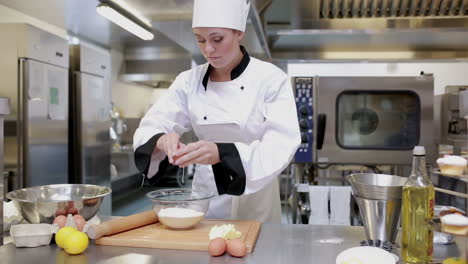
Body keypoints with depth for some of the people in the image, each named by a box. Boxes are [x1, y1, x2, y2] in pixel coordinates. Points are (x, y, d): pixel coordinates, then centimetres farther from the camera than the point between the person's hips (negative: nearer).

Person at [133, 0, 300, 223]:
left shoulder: (271, 79, -14)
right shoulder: (189, 81, -4)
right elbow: (150, 129, -6)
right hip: (204, 194, 3)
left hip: (254, 198, -2)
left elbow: (281, 146, -24)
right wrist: (160, 140, -30)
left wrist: (222, 153, -40)